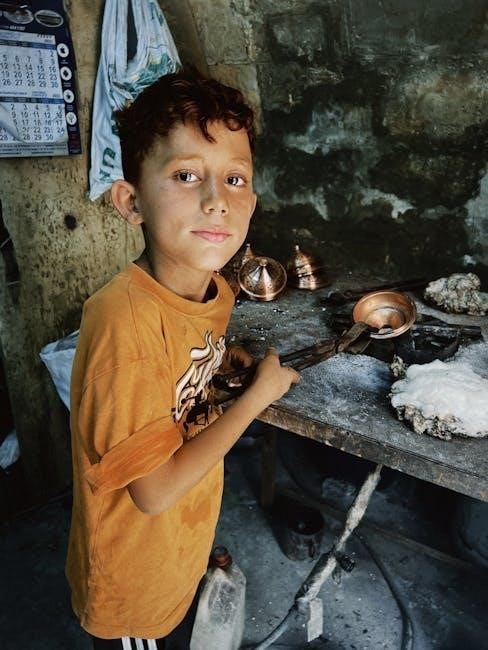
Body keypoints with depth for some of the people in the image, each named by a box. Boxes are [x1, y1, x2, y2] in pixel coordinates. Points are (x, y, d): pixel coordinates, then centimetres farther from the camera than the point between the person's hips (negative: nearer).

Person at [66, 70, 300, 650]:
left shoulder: (216, 292, -10)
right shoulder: (125, 319, -34)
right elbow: (155, 490, -28)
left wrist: (222, 362, -10)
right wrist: (260, 392, -23)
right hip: (135, 576, -6)